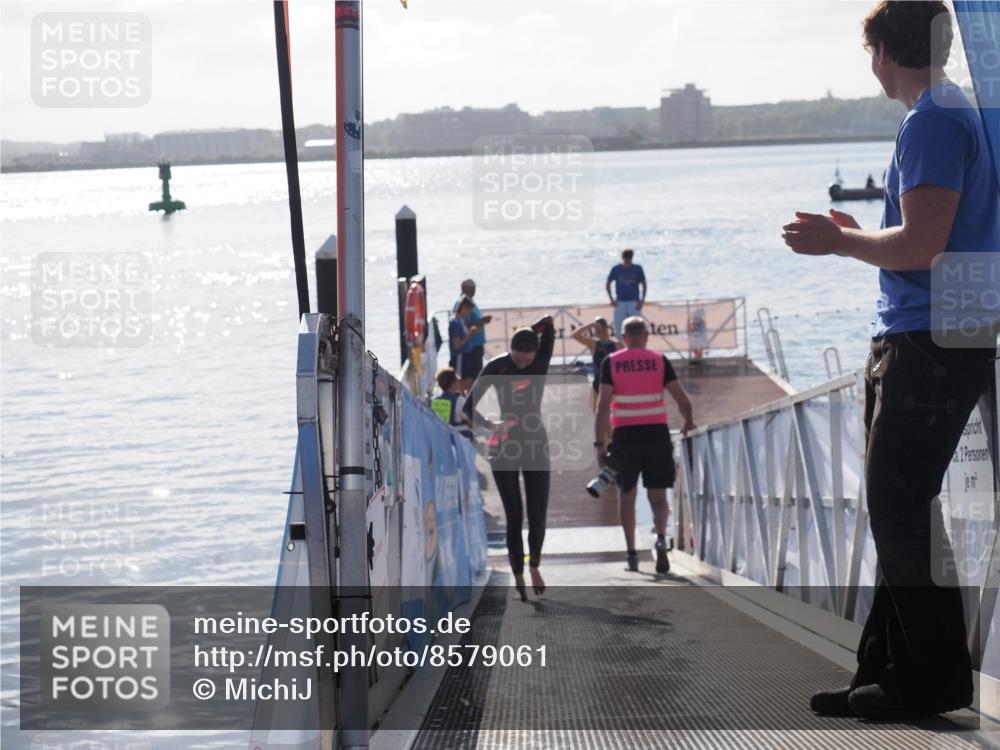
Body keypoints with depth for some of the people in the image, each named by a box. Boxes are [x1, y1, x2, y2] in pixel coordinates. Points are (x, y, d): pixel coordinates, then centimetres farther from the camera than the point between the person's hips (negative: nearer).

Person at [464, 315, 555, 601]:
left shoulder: (542, 360, -4)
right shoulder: (496, 367, -9)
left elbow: (548, 323, -15)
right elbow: (469, 406, -9)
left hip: (536, 443, 1)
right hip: (505, 446, -1)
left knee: (538, 514, -1)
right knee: (514, 516, -1)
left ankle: (534, 565, 23)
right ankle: (519, 577, 8)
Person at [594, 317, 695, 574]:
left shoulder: (611, 362, 1)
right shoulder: (659, 360, 2)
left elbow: (603, 405, -8)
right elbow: (683, 400, -2)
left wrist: (599, 443, -7)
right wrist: (688, 422, 18)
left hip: (625, 435, 0)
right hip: (656, 434, 0)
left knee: (626, 495, 13)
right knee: (658, 495, 7)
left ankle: (631, 554, 14)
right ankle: (661, 538, -19)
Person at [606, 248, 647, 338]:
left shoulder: (638, 269, 0)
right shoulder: (616, 269, 0)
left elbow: (644, 285, 6)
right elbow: (607, 284, 9)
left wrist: (642, 301, -4)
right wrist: (612, 299, -1)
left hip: (634, 303, -1)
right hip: (620, 303, 1)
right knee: (619, 328, 0)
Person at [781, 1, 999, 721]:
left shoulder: (933, 121, -14)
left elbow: (921, 247, -21)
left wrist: (841, 241, -7)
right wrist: (857, 235, 21)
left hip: (928, 347, -10)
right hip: (915, 344, 10)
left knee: (901, 509, -6)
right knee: (896, 510, 12)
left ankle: (935, 678, 1)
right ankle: (887, 670, 17)